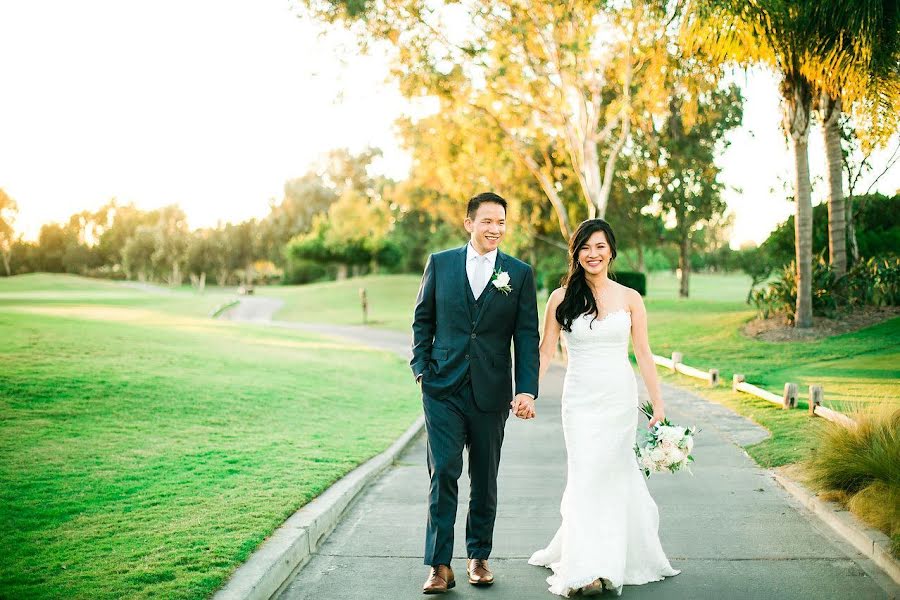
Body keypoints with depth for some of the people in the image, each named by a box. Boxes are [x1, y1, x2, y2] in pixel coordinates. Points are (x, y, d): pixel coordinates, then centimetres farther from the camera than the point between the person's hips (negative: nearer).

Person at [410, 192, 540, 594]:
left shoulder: (519, 273, 2)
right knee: (443, 472, -7)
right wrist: (421, 368, -1)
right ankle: (439, 565, -1)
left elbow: (527, 337, -1)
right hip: (443, 389, -1)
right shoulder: (440, 263, 3)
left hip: (491, 392, 1)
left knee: (485, 478, 11)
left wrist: (527, 390, -10)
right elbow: (423, 319, 9)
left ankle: (478, 556, 27)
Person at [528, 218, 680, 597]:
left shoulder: (629, 298, 2)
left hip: (620, 396, 1)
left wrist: (658, 404, 0)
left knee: (614, 473, 6)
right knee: (586, 476, -6)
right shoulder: (561, 298, 1)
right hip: (580, 398, -1)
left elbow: (643, 354, 3)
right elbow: (545, 352, 1)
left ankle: (614, 558, 27)